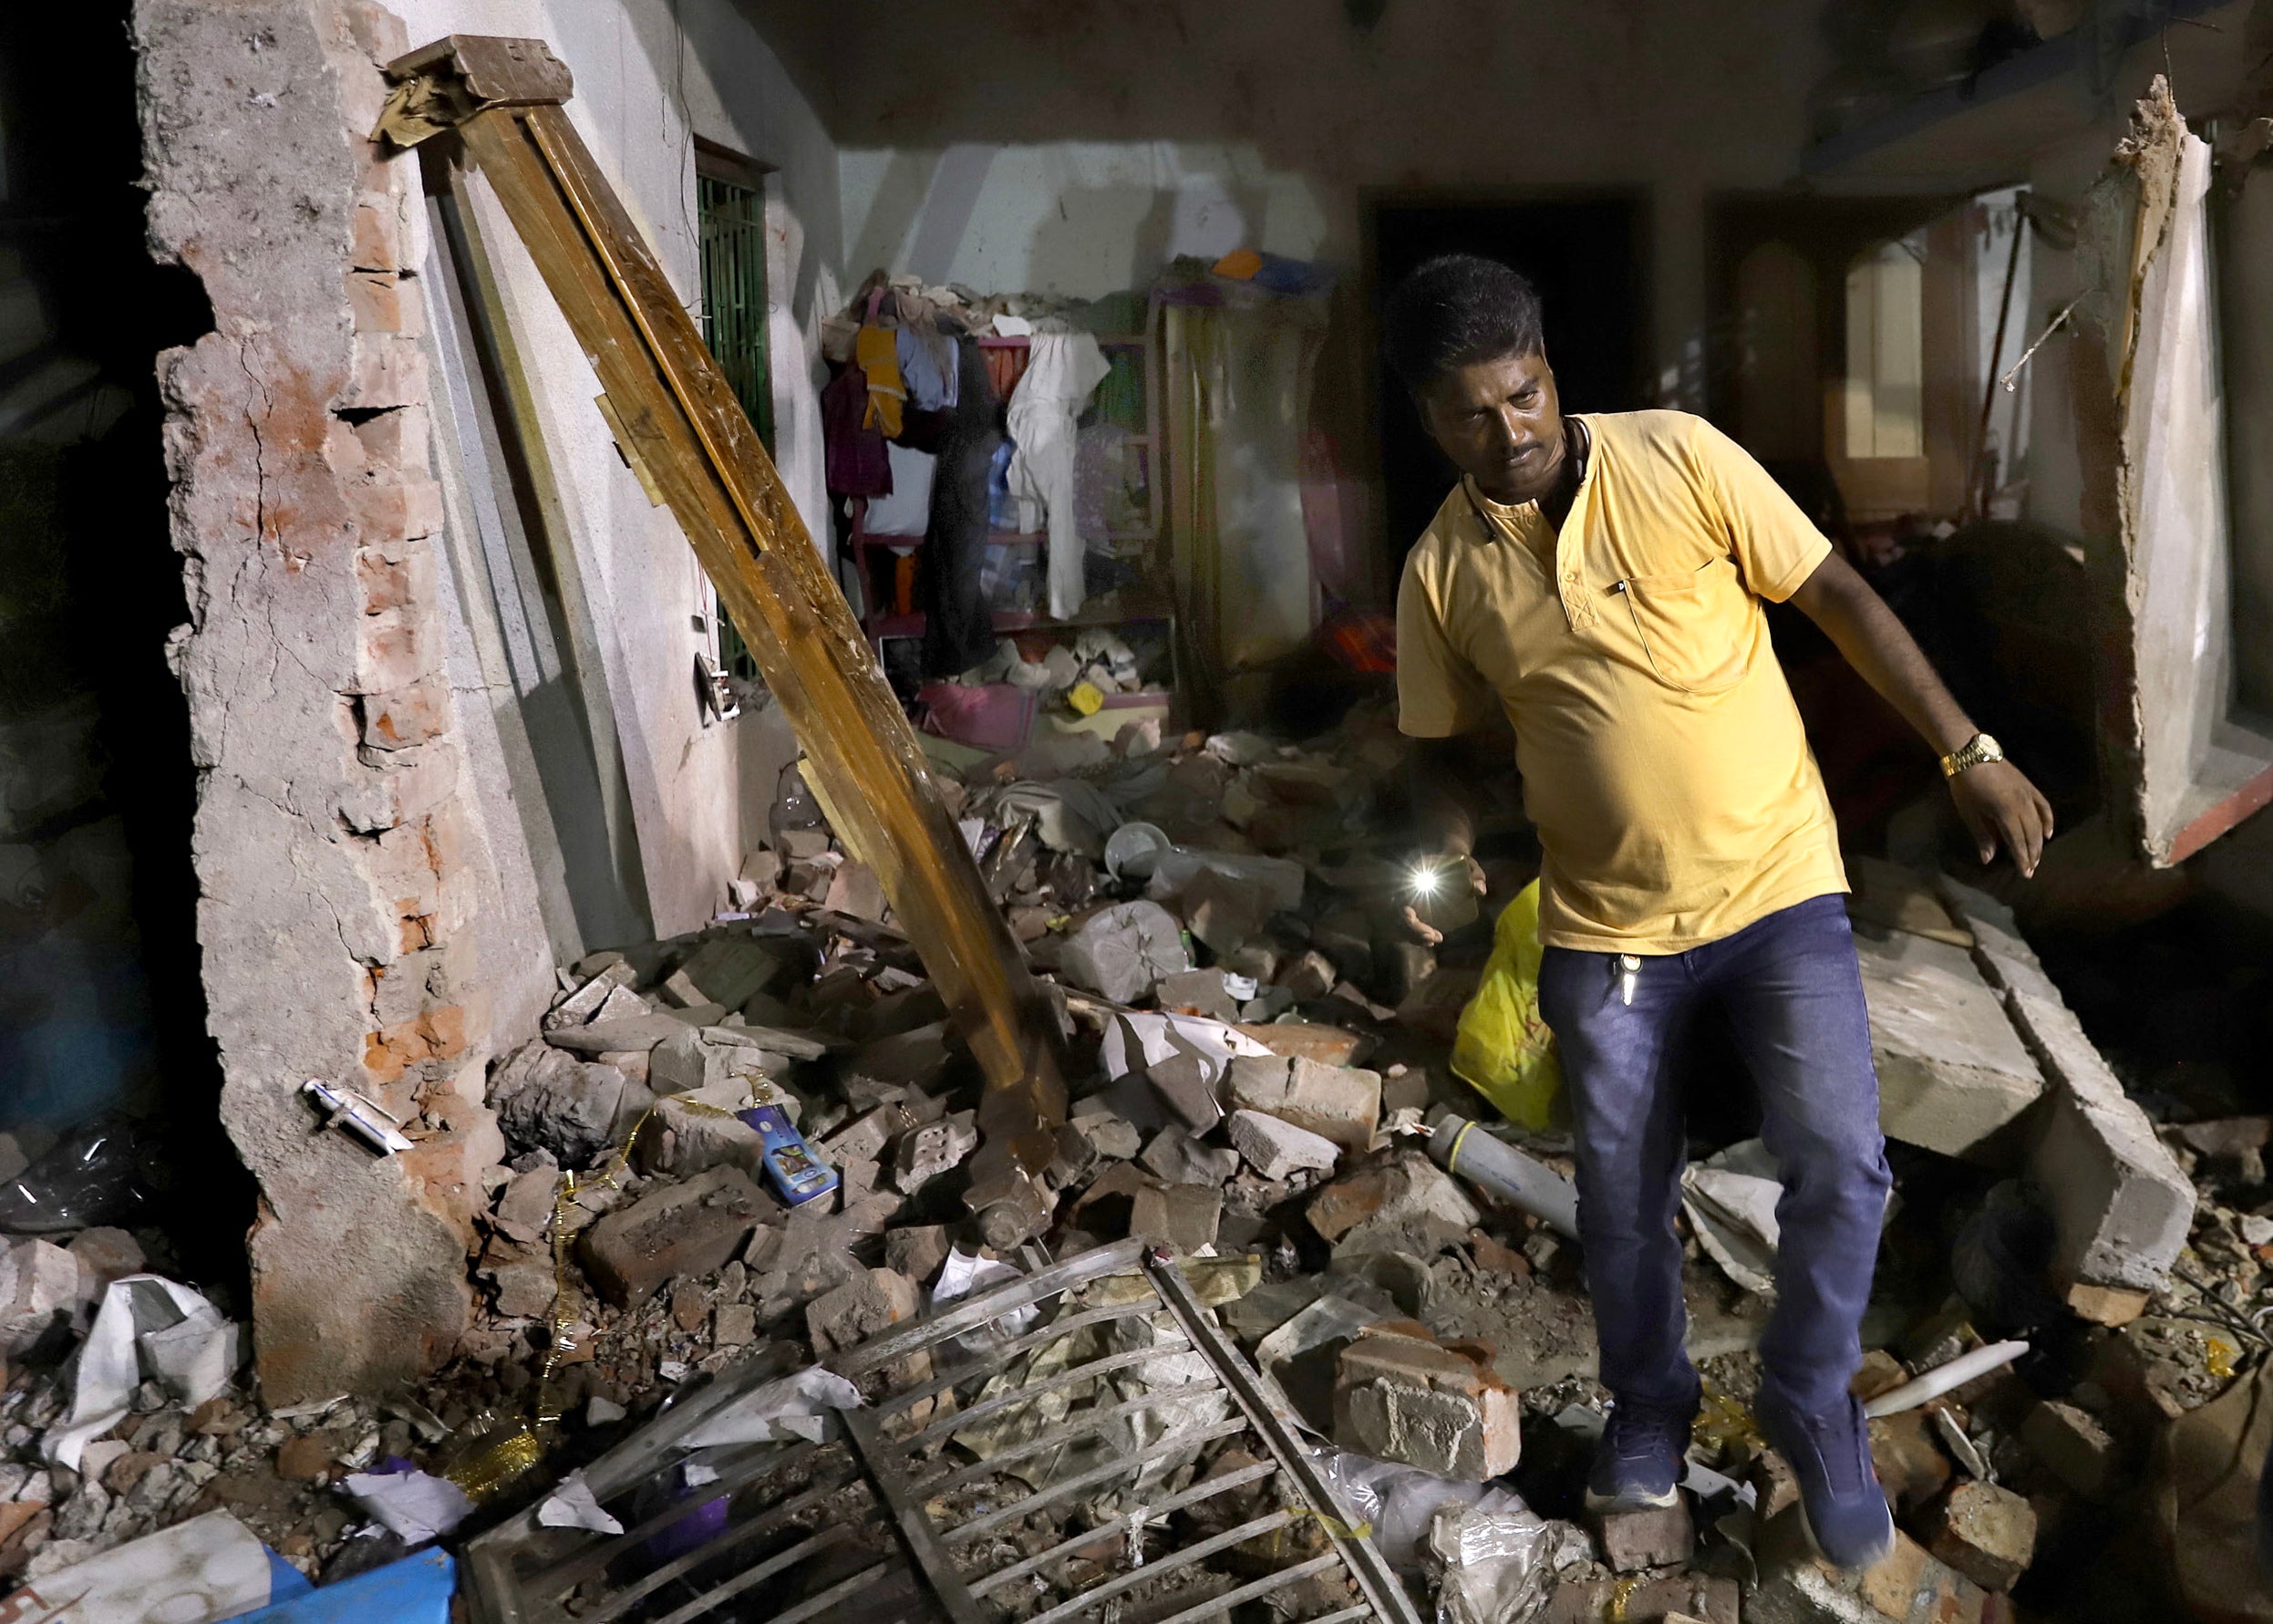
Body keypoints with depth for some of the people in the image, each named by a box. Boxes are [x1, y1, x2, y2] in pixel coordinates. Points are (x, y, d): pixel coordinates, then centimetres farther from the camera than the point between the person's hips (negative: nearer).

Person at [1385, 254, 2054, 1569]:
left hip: (1778, 883, -1)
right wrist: (1449, 850, -14)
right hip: (1607, 927, 2)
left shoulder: (1680, 459, -10)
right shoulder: (1443, 572, -4)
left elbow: (1839, 597, -5)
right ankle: (1650, 1407, 39)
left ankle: (1812, 1404, 21)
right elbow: (1445, 746, 7)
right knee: (1623, 1197, 13)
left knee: (1842, 1166, -7)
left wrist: (1971, 752, -6)